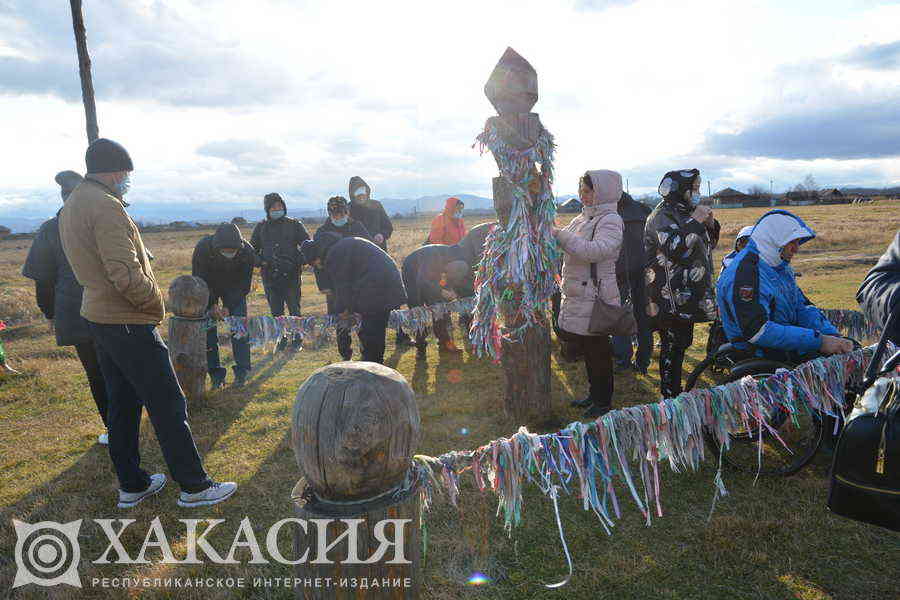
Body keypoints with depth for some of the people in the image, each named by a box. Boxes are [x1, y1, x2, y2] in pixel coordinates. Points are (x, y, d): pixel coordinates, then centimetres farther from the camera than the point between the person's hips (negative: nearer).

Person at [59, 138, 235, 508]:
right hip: (129, 323, -10)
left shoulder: (71, 206, 13)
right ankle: (194, 487, 8)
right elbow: (126, 275, -25)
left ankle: (131, 485, 27)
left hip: (98, 318, 10)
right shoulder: (106, 206, -19)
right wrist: (156, 304, -9)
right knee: (168, 405, -2)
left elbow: (89, 264, 16)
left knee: (121, 404, 16)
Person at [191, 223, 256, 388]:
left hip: (234, 289, 1)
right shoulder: (203, 248, -32)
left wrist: (229, 306, -25)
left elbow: (244, 285, -17)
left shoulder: (247, 252, -29)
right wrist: (212, 304, -28)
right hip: (207, 288, 0)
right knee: (208, 327, -7)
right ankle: (216, 373, 2)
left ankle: (242, 371, 1)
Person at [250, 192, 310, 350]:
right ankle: (281, 338, 19)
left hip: (291, 274, -2)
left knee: (294, 308, 2)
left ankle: (297, 338, 14)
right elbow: (252, 250, 18)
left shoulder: (295, 224, 5)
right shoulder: (261, 227, 11)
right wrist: (261, 261, -1)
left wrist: (298, 261, -9)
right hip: (270, 275, 2)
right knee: (276, 310, 7)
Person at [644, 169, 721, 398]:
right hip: (670, 297, -9)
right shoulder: (662, 216, -11)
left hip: (688, 294, 9)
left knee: (683, 342, 15)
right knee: (672, 346, -5)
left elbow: (708, 245, 24)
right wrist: (696, 222, -20)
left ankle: (675, 390, 26)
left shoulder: (687, 214, 17)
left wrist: (711, 224, 6)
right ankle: (669, 395, 4)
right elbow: (676, 249, -25)